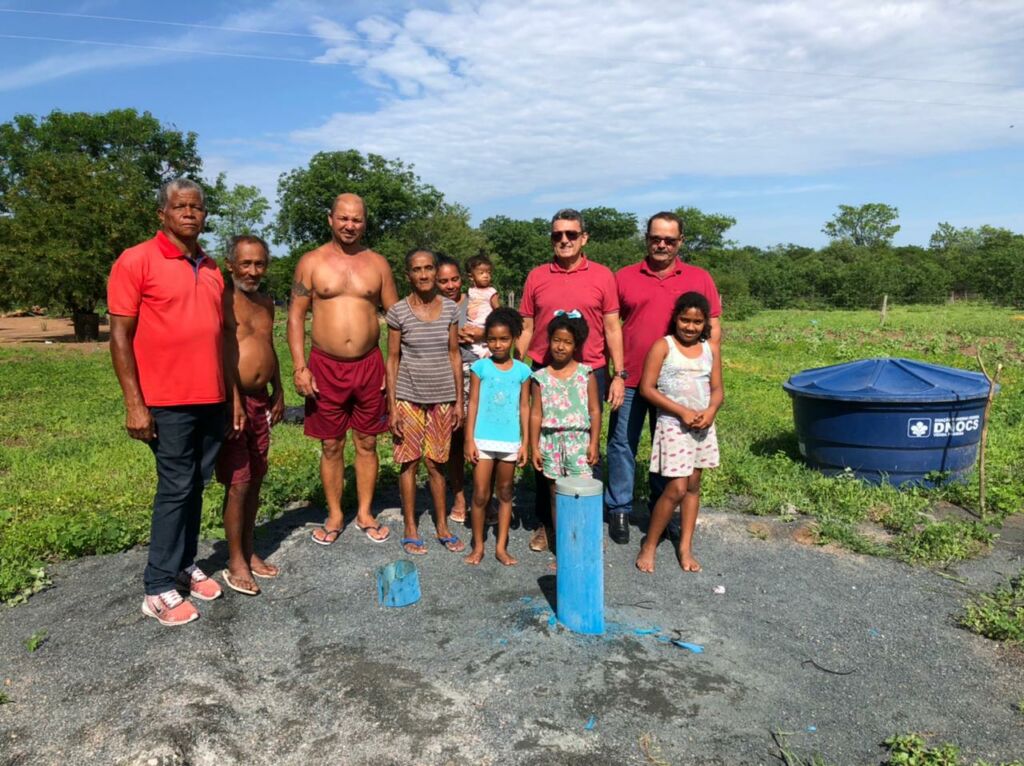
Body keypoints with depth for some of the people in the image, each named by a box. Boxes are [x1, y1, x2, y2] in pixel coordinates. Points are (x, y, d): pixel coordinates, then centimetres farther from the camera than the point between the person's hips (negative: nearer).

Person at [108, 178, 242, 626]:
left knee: (196, 487, 12)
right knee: (175, 489, -2)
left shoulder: (211, 268, 13)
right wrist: (134, 403, -14)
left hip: (212, 399, 6)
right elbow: (119, 336, -8)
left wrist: (235, 395, 13)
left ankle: (185, 566, 26)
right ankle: (158, 589, 10)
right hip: (168, 402, -5)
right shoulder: (136, 261, -5)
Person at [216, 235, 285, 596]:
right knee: (238, 483, -3)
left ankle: (248, 552, 28)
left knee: (255, 479, 14)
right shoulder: (221, 300, -10)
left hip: (261, 401, 7)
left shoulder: (266, 303, 14)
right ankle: (235, 563, 11)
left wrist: (278, 392, 22)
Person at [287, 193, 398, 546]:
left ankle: (365, 513, 24)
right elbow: (296, 316, 0)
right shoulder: (311, 262, 1)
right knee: (331, 446, 8)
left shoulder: (377, 263, 5)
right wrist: (299, 367, -9)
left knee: (367, 443, 10)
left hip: (369, 365, 1)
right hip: (325, 366, -1)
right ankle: (335, 516, 24)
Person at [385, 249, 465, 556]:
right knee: (410, 462, 5)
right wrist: (392, 406, -5)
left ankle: (442, 525, 22)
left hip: (442, 397, 2)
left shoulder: (450, 309, 2)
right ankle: (410, 528, 18)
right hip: (409, 396, -1)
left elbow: (454, 355, 6)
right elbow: (393, 360, -1)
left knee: (435, 463, 8)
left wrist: (459, 401, 5)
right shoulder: (398, 311, -4)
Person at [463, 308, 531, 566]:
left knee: (505, 493, 11)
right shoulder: (480, 367, -2)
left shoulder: (522, 370, 1)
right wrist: (469, 440, -4)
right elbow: (473, 404, -1)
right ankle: (478, 546, 17)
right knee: (480, 495, 1)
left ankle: (501, 546, 21)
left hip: (510, 441, 2)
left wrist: (525, 442, 2)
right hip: (483, 440, -1)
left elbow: (524, 407, 4)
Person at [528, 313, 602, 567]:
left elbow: (595, 411, 3)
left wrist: (594, 443, -2)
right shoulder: (541, 377, 4)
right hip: (551, 440, 1)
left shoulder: (586, 374, 2)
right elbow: (536, 414, 5)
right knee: (556, 495, 7)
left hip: (579, 439, -1)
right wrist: (534, 447, 1)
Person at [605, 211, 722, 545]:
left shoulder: (700, 279, 5)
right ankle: (619, 510, 18)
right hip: (630, 380, 0)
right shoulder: (624, 277, 4)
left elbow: (713, 329, 6)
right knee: (622, 445, 4)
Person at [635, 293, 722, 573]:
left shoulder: (711, 350, 8)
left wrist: (711, 411, -12)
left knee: (693, 485, 10)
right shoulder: (663, 346, -6)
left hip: (702, 425, 5)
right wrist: (683, 412, -16)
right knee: (676, 488, -9)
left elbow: (717, 389, 10)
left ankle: (686, 547, 22)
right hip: (673, 424, -5)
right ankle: (649, 545, 7)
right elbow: (647, 388, -10)